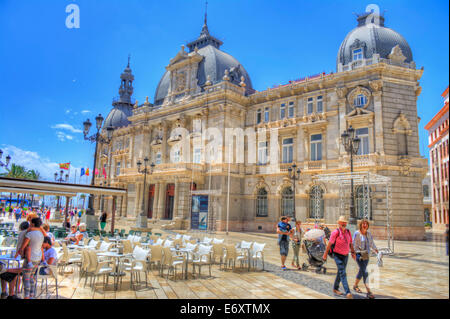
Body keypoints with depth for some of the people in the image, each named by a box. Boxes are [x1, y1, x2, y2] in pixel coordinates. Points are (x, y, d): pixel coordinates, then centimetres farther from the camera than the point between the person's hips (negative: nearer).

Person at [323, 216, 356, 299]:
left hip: (345, 255, 7)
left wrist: (353, 252, 2)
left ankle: (335, 289, 32)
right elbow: (329, 243, -14)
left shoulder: (348, 232, 3)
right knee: (343, 273, -13)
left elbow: (350, 243, 13)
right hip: (338, 255, -7)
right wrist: (325, 254, -11)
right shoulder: (336, 232, -16)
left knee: (340, 272, 16)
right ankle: (348, 292, -17)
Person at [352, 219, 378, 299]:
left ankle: (355, 285, 39)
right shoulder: (357, 233, -10)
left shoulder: (369, 233, 7)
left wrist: (375, 249, 5)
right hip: (359, 255, -6)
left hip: (366, 255, 6)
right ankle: (368, 292, -15)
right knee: (365, 272, -14)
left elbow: (371, 243, 16)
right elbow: (354, 244, -10)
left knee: (362, 271, 18)